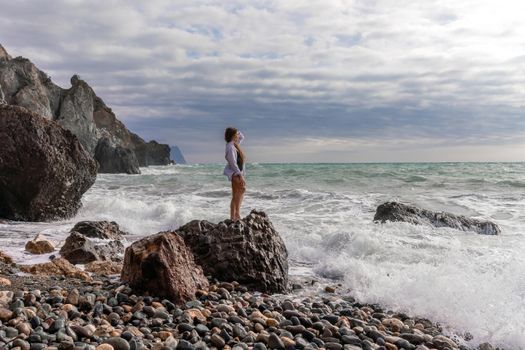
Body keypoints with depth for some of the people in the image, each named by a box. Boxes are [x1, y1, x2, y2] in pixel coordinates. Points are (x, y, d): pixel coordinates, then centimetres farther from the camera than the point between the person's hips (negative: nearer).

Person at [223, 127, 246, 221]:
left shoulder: (235, 144, 14)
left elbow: (242, 137, 34)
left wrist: (236, 131, 15)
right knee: (242, 189, -28)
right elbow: (233, 163, -21)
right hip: (234, 173, -10)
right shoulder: (230, 146, -14)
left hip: (238, 172, 10)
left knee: (235, 196, 9)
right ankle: (237, 212, -31)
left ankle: (233, 217, 12)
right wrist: (240, 175, -25)